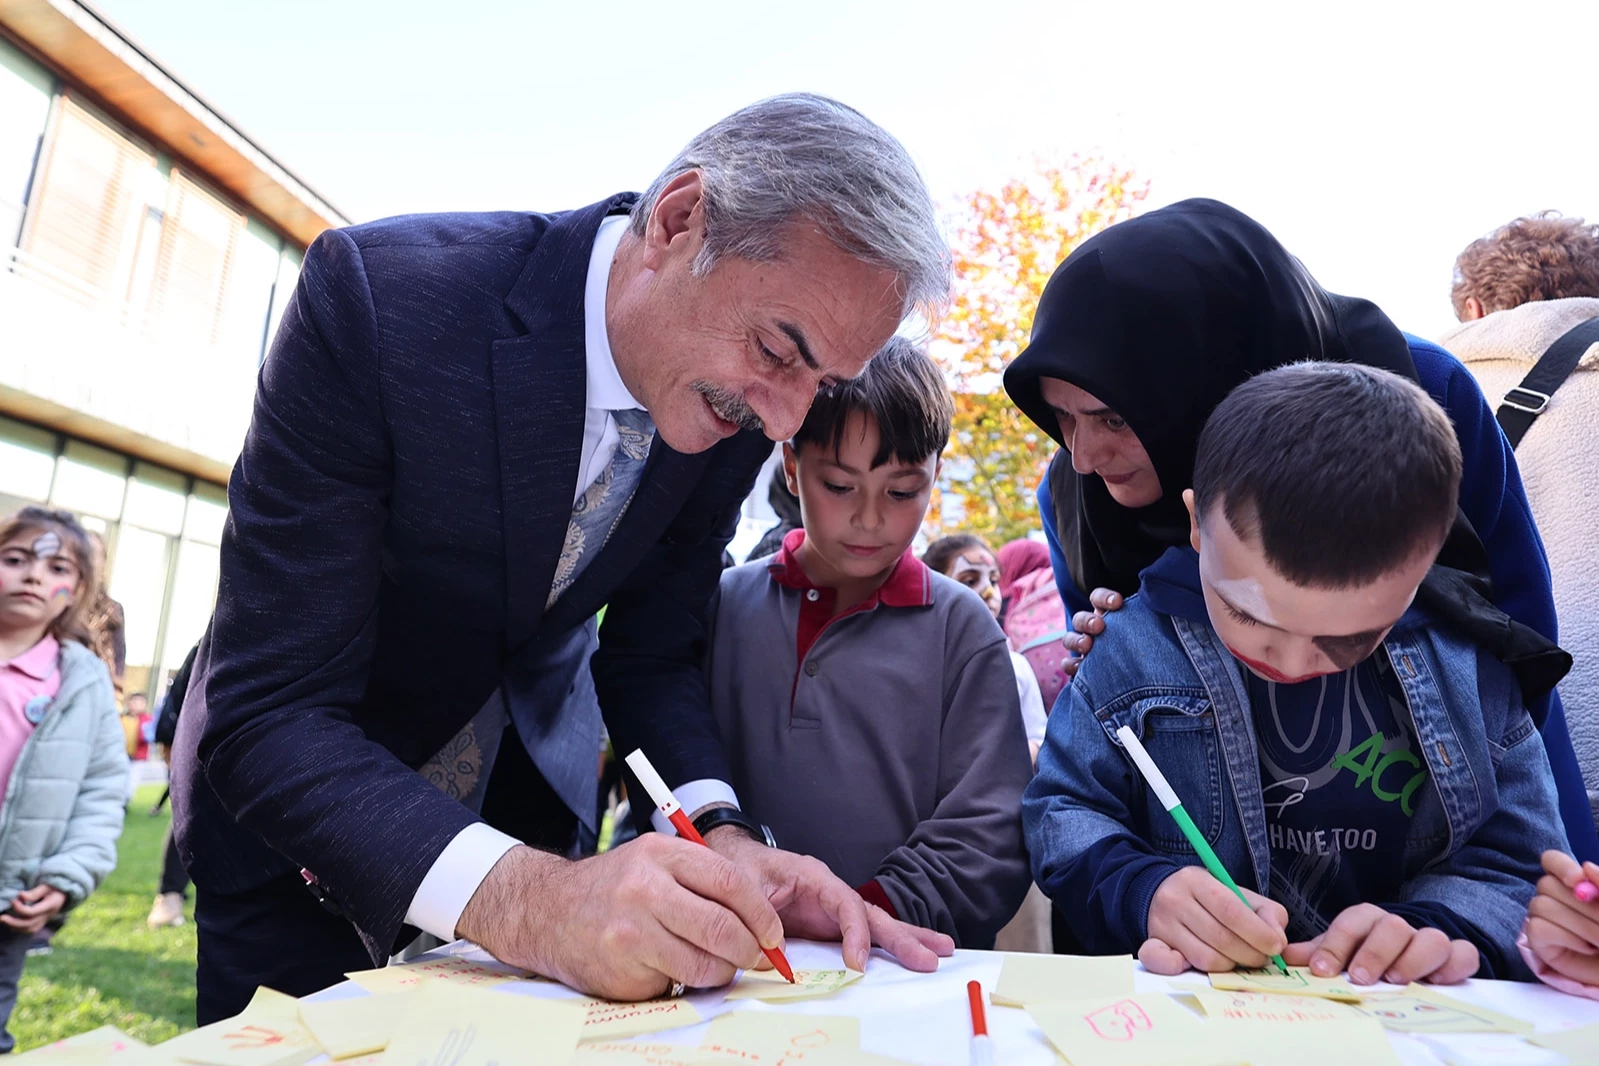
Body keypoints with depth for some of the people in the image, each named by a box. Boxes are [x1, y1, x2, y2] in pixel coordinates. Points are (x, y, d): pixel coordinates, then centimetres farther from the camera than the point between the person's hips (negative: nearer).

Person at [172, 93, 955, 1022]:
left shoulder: (739, 406, -18)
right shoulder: (377, 294, -33)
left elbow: (652, 652, -8)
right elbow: (268, 716, -33)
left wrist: (722, 838, -26)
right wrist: (524, 897, -47)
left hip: (521, 799, 4)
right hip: (296, 805, -3)